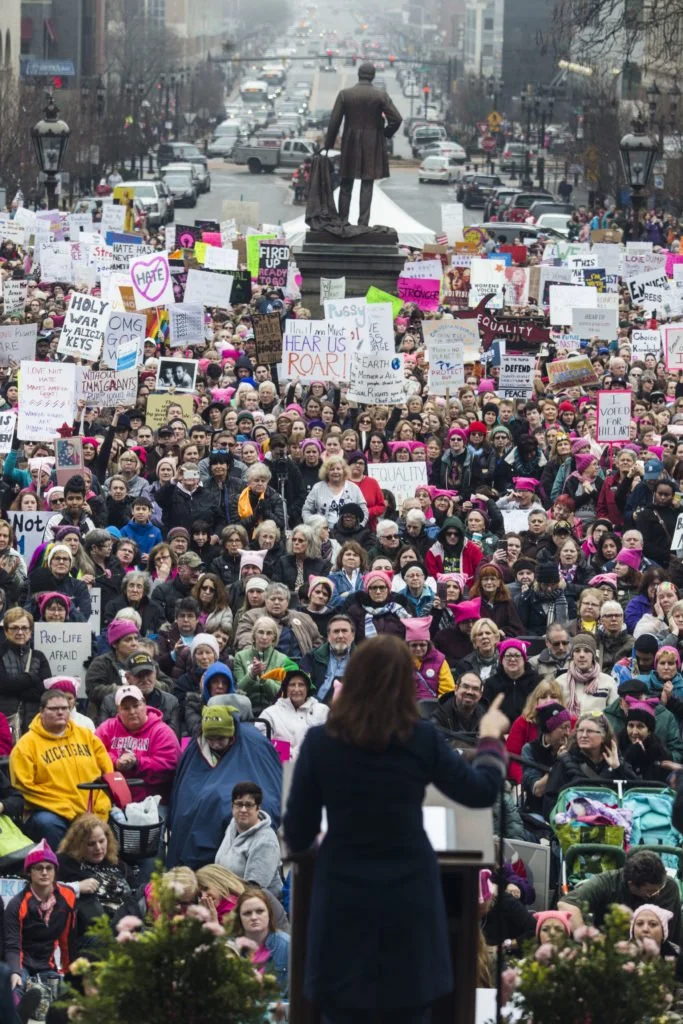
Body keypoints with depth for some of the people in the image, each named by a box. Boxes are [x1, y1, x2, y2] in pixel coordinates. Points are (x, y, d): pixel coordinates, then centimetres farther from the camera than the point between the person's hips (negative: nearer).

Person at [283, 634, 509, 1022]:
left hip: (345, 897, 0)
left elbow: (298, 835, -1)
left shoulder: (319, 741, -7)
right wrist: (491, 737, 25)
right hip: (408, 895, 0)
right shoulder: (423, 739, -7)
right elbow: (482, 792, 9)